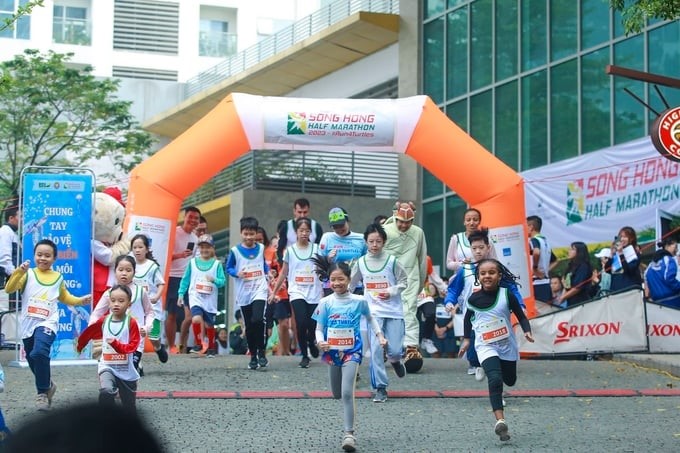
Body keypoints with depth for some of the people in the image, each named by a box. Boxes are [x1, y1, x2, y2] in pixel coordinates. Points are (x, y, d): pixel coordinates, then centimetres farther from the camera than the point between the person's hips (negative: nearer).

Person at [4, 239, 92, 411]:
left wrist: (81, 300, 14)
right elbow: (9, 289, -12)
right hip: (28, 325, 2)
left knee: (39, 353, -28)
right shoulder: (28, 274, 1)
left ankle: (43, 392, -13)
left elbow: (65, 297, 27)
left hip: (47, 323, -2)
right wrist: (19, 271, -24)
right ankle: (47, 385, 41)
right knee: (32, 360, 13)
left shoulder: (58, 278, 8)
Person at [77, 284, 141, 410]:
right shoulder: (103, 321, -1)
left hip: (127, 371, 0)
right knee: (106, 392, -31)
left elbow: (133, 346, -15)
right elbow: (88, 333, 18)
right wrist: (80, 346, 31)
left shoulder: (131, 322, -9)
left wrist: (116, 343, -30)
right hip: (107, 367, 1)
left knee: (129, 407, 12)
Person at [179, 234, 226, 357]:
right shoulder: (193, 262, 5)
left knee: (209, 325, 8)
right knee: (196, 318, -23)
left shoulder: (216, 264, 1)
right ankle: (198, 344, -7)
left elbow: (223, 281, -2)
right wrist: (181, 293, 8)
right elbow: (185, 279, 12)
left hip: (210, 300, 0)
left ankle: (211, 347, 28)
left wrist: (214, 280, -22)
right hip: (196, 297, 0)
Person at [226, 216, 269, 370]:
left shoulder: (261, 248, 6)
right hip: (243, 294, 0)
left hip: (259, 291, 0)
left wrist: (268, 273, 7)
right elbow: (228, 268, 4)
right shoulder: (235, 251, -2)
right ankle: (253, 356, 19)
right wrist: (237, 273, -14)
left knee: (258, 320, -21)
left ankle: (261, 352, -6)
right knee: (249, 326, 6)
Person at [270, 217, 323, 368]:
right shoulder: (290, 250, 5)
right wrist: (274, 292, 12)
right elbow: (284, 273, 12)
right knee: (301, 323, -17)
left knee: (312, 326, 0)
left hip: (314, 293, 1)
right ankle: (304, 356, -2)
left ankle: (312, 342, 36)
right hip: (297, 292, -1)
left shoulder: (316, 249, 4)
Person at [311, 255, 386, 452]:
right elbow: (319, 329, -1)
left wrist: (379, 335, 6)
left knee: (347, 392, -16)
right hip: (332, 351, 3)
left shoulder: (359, 301, -5)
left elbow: (370, 318, 15)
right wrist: (320, 342, -20)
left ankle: (349, 433, -12)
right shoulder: (325, 303, -4)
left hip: (352, 351, -3)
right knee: (337, 394, 15)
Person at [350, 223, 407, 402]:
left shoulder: (392, 261, -3)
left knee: (395, 350, -5)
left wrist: (392, 291, -12)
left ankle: (395, 360, 34)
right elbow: (350, 284, 13)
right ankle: (380, 388, -1)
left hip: (394, 311, -1)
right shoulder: (360, 263, 3)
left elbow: (404, 281, 4)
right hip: (373, 312, 1)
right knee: (375, 349, -10)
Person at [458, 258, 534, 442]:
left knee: (510, 381, 20)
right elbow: (468, 318, 13)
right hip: (486, 347, -2)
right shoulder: (474, 299, -8)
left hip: (507, 346, 2)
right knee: (495, 379, -25)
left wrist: (527, 331, -20)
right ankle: (500, 421, -32)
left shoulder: (507, 295, -11)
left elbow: (521, 316, -3)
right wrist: (467, 339, 13)